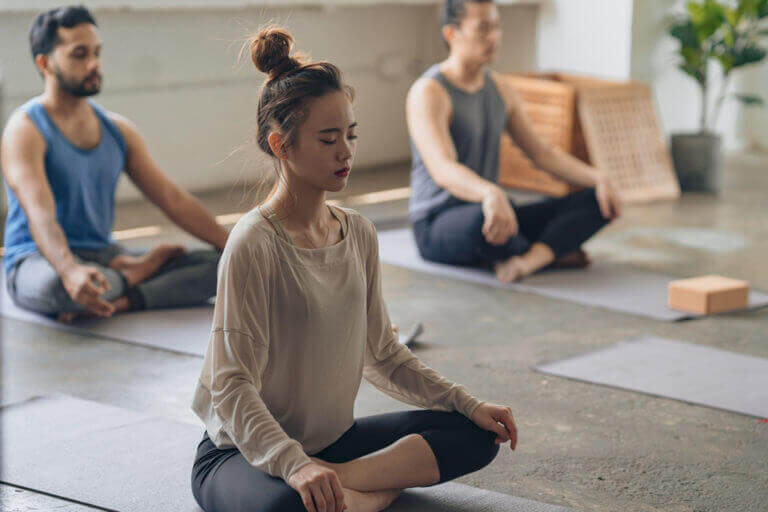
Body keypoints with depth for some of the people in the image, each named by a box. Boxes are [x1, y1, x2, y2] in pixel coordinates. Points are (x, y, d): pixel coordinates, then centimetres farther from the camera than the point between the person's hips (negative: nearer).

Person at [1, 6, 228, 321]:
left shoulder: (119, 130, 11)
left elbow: (173, 200, 11)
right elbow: (40, 215, -27)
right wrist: (70, 271, -47)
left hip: (106, 257, 6)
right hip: (40, 261, -6)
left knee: (219, 265, -12)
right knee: (58, 284, -43)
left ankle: (123, 300, -32)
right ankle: (135, 272, -11)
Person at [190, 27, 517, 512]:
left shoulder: (359, 234, 4)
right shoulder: (254, 245, -18)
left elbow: (382, 354, 14)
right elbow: (233, 387, -23)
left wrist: (469, 404, 5)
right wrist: (294, 464, -38)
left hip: (331, 440, 8)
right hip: (245, 452, -8)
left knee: (477, 435, -5)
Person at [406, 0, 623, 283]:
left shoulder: (500, 90, 10)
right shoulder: (428, 93, -16)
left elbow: (542, 153, 14)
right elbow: (442, 169, -33)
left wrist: (597, 177, -4)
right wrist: (490, 194, -54)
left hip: (494, 213, 8)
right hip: (437, 226, -7)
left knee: (599, 202, -5)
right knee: (481, 219, -43)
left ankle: (530, 259, -31)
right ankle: (553, 252, -10)